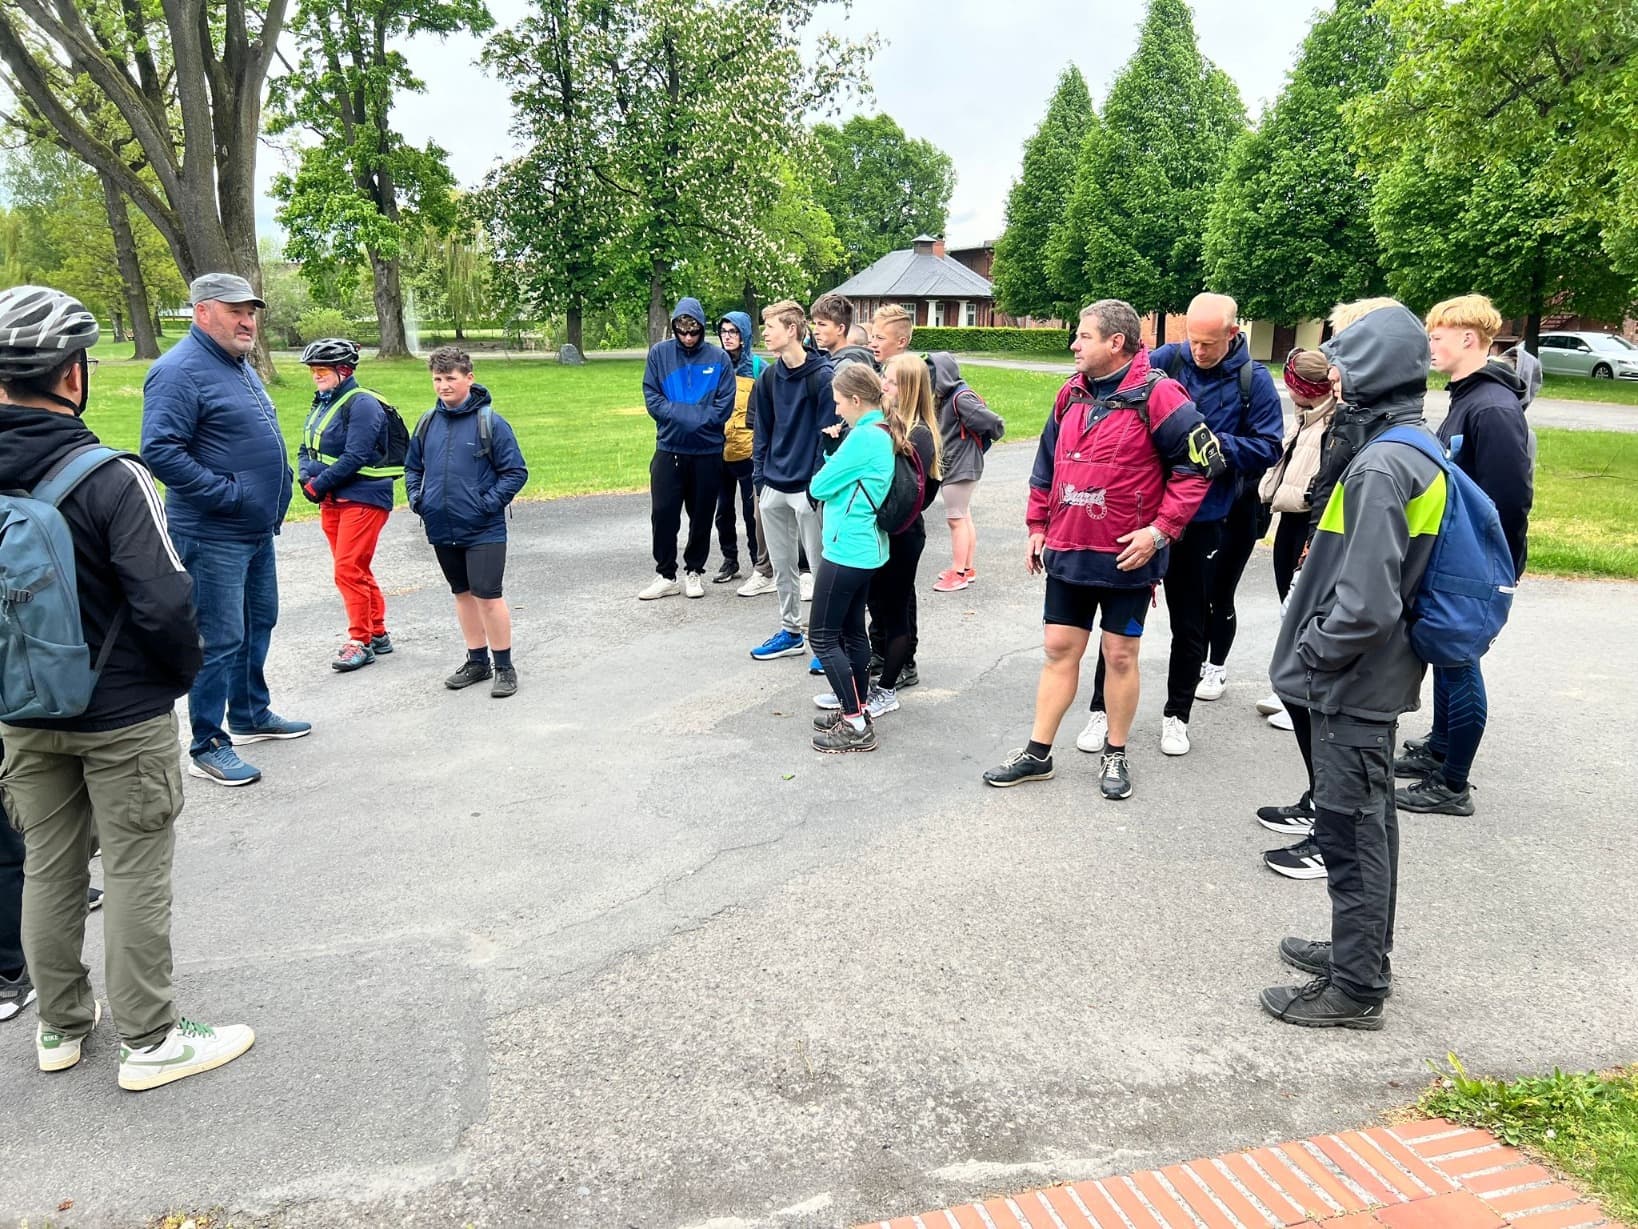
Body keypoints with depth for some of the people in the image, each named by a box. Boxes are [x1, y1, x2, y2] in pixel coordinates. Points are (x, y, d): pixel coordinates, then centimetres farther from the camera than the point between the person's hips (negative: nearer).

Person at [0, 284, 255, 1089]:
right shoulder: (111, 478, -22)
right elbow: (165, 603, -24)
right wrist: (182, 676, -5)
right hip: (123, 718, -6)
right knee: (136, 876, 6)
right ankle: (149, 1042, 19)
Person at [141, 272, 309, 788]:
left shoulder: (239, 365, 14)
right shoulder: (180, 371, -17)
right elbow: (159, 451, -24)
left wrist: (278, 485, 12)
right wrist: (228, 493, -22)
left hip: (259, 530, 10)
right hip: (213, 536, -10)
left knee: (259, 624, 19)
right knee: (221, 641, -5)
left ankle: (251, 715, 35)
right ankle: (207, 746, 6)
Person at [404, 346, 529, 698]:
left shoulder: (490, 423, -8)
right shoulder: (427, 423, 7)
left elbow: (516, 472, -6)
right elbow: (412, 467, 21)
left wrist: (489, 503, -14)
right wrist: (416, 497, 5)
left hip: (483, 530, -6)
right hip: (441, 528, 6)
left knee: (488, 595, -7)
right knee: (462, 593, 15)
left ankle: (504, 667, 6)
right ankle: (477, 661, 28)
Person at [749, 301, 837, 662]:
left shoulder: (822, 376, -12)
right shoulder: (769, 377, 8)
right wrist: (759, 476, 8)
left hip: (807, 488, -7)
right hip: (773, 487, 7)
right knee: (782, 565, 14)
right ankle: (790, 632, 27)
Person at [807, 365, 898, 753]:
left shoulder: (864, 437, -19)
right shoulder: (884, 434, 10)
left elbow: (819, 486, -15)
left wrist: (823, 471, 6)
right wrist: (835, 449, 2)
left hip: (845, 550, -10)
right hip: (867, 550, 10)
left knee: (824, 638, -3)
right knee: (853, 632, 17)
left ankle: (856, 727, 0)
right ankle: (857, 711, 26)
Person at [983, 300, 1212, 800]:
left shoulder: (1156, 396, -13)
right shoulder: (1072, 394, 7)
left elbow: (1196, 464, -11)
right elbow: (1047, 464, 16)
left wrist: (1160, 529, -16)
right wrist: (1037, 525, 13)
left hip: (1127, 557, -5)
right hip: (1067, 552, 5)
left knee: (1120, 654, 7)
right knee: (1059, 650, 9)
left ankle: (1116, 755, 23)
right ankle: (1038, 753, 18)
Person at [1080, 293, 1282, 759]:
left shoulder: (1253, 382, -4)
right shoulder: (1167, 360, -4)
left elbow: (1268, 449, -3)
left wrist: (1217, 443, -18)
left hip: (1201, 521, 0)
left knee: (1189, 624, 12)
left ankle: (1176, 715, 28)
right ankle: (1102, 710, 20)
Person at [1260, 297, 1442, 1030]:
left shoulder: (1380, 465, -23)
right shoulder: (1409, 451, 7)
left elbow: (1365, 604, -28)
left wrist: (1311, 653, -13)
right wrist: (1315, 647, 14)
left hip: (1354, 683, -10)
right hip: (1374, 677, 10)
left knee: (1350, 830, 2)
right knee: (1364, 823, 20)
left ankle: (1355, 990, 16)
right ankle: (1359, 951, 36)